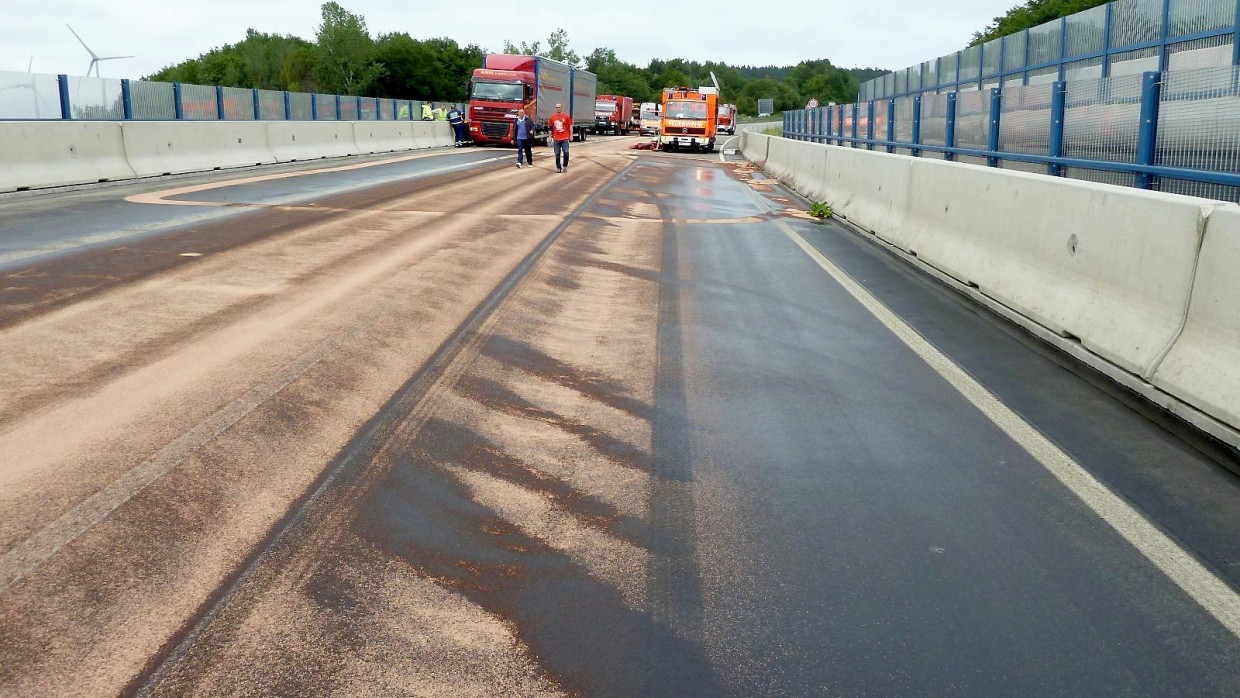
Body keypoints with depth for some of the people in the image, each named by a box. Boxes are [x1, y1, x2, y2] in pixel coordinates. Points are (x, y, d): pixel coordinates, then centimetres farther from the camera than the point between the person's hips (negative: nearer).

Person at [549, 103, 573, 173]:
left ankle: (565, 166, 11)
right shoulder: (552, 117, 7)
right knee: (557, 154, 3)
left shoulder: (566, 116, 0)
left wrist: (571, 135, -4)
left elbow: (570, 126, 2)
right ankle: (558, 167, 11)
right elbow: (551, 128, 14)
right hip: (556, 139, 2)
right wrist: (550, 137, 12)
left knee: (566, 152, -6)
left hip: (565, 138, -2)